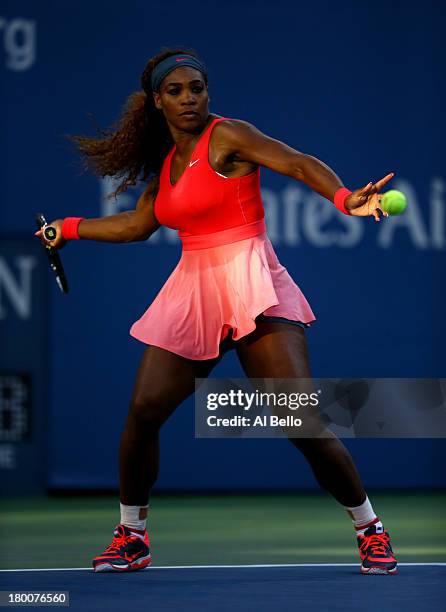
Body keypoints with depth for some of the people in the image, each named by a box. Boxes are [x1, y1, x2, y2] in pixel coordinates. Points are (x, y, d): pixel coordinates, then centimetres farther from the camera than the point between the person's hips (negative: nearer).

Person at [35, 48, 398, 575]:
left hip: (251, 290, -6)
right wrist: (71, 229, 32)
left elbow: (300, 164, -16)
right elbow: (139, 223, 30)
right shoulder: (166, 161, 15)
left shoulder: (227, 136, -5)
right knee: (143, 410, -3)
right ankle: (131, 537, 16)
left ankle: (370, 531, 1)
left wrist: (344, 198, -34)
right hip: (192, 291, 6)